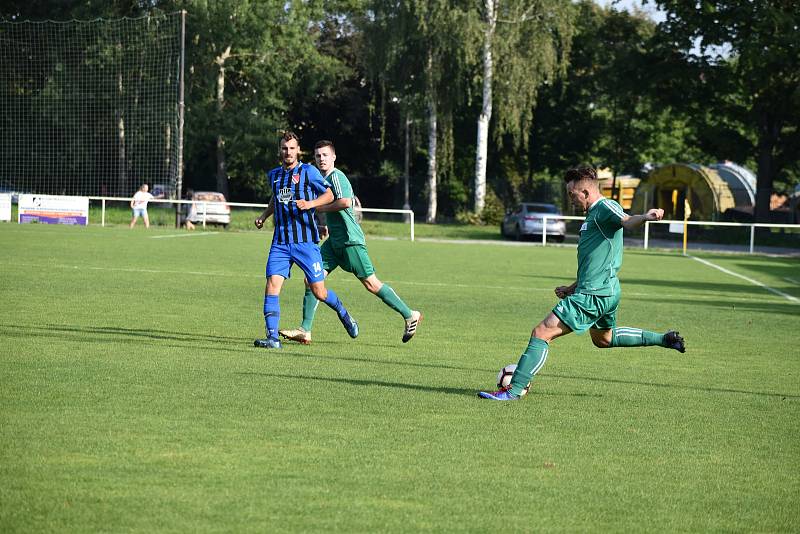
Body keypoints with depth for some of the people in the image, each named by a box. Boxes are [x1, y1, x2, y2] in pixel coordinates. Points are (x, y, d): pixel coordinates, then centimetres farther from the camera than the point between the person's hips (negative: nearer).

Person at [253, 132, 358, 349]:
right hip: (280, 243, 4)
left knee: (319, 292, 1)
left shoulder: (308, 171, -3)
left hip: (305, 241, -4)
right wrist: (264, 216, 16)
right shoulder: (274, 175, 12)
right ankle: (272, 338, -15)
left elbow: (329, 195, 2)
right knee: (272, 285, -14)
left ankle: (343, 314, 32)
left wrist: (310, 204, -15)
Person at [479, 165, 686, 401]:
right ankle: (665, 339, 38)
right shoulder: (593, 214, 19)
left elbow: (626, 221, -35)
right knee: (603, 339, 34)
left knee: (541, 334, -11)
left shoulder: (605, 207, -12)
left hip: (593, 294, -11)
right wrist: (573, 288, 26)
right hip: (607, 292, 11)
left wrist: (646, 217, -56)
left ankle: (514, 389, -12)